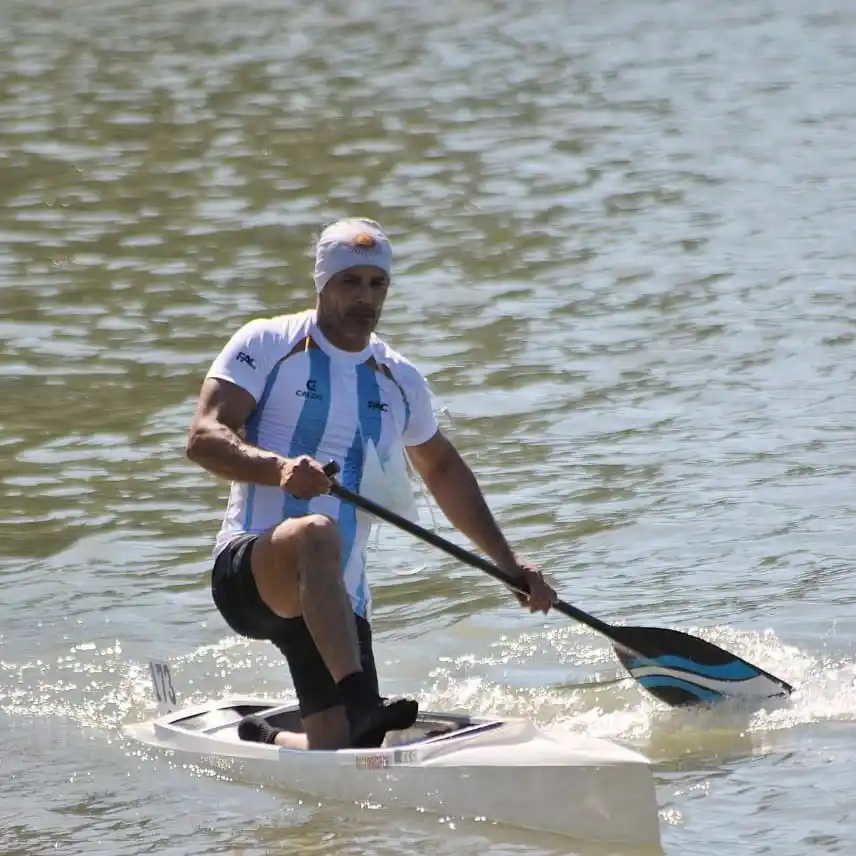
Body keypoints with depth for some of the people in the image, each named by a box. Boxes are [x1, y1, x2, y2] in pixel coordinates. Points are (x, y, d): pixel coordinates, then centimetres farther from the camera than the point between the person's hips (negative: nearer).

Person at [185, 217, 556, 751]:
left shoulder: (401, 382, 15)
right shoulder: (267, 345, 0)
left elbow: (443, 470, 30)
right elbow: (204, 438, -10)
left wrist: (508, 560, 25)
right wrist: (278, 467, -29)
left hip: (339, 599, 6)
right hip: (249, 569, -5)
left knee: (336, 751, -7)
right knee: (316, 532, -40)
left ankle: (263, 740, 28)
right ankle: (360, 703, -52)